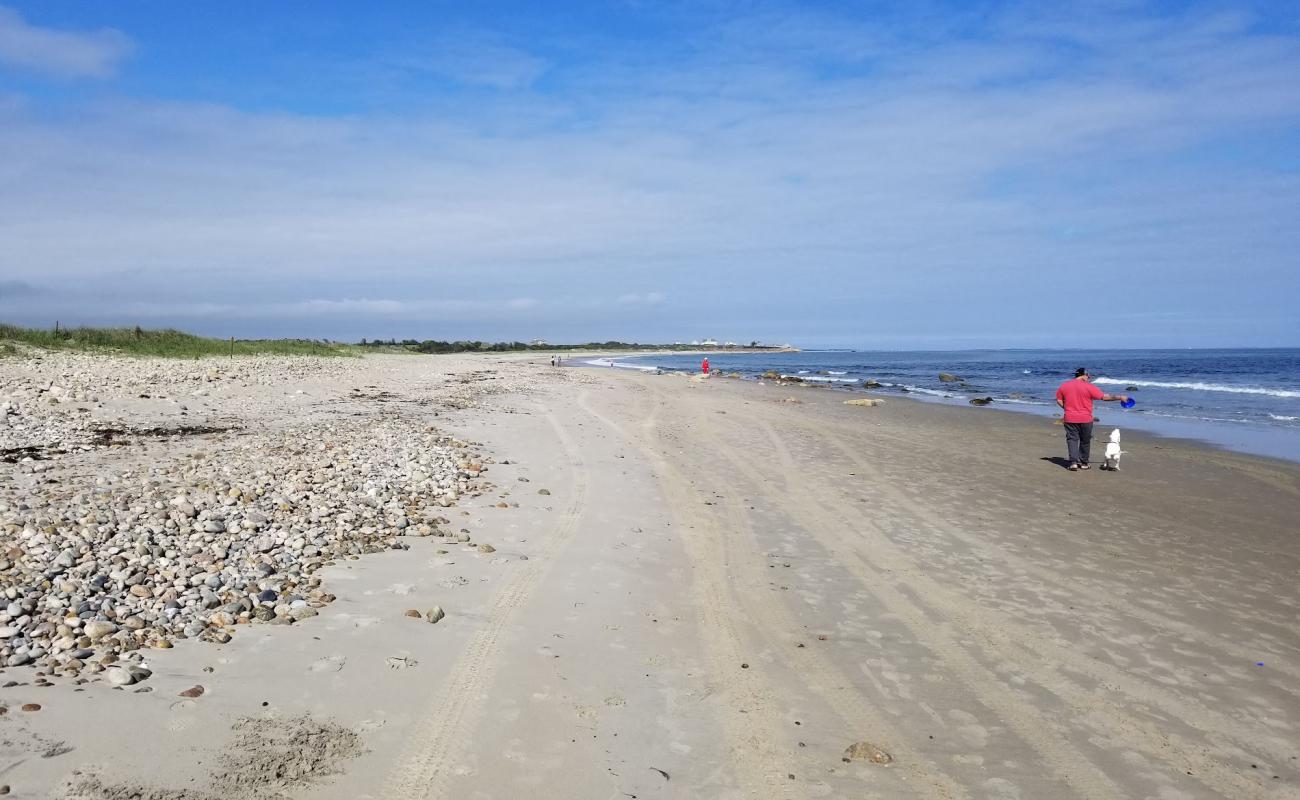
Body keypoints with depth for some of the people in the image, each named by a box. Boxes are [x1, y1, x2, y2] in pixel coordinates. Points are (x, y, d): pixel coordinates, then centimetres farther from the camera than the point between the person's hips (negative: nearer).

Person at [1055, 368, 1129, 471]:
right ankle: (1083, 463, 19)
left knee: (1072, 440, 4)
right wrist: (1120, 397, 3)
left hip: (1070, 419, 2)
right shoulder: (1088, 387, -9)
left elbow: (1059, 401, 6)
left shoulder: (1064, 386, 2)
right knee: (1085, 441, 13)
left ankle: (1073, 462, -10)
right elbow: (1104, 397, -6)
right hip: (1085, 419, -2)